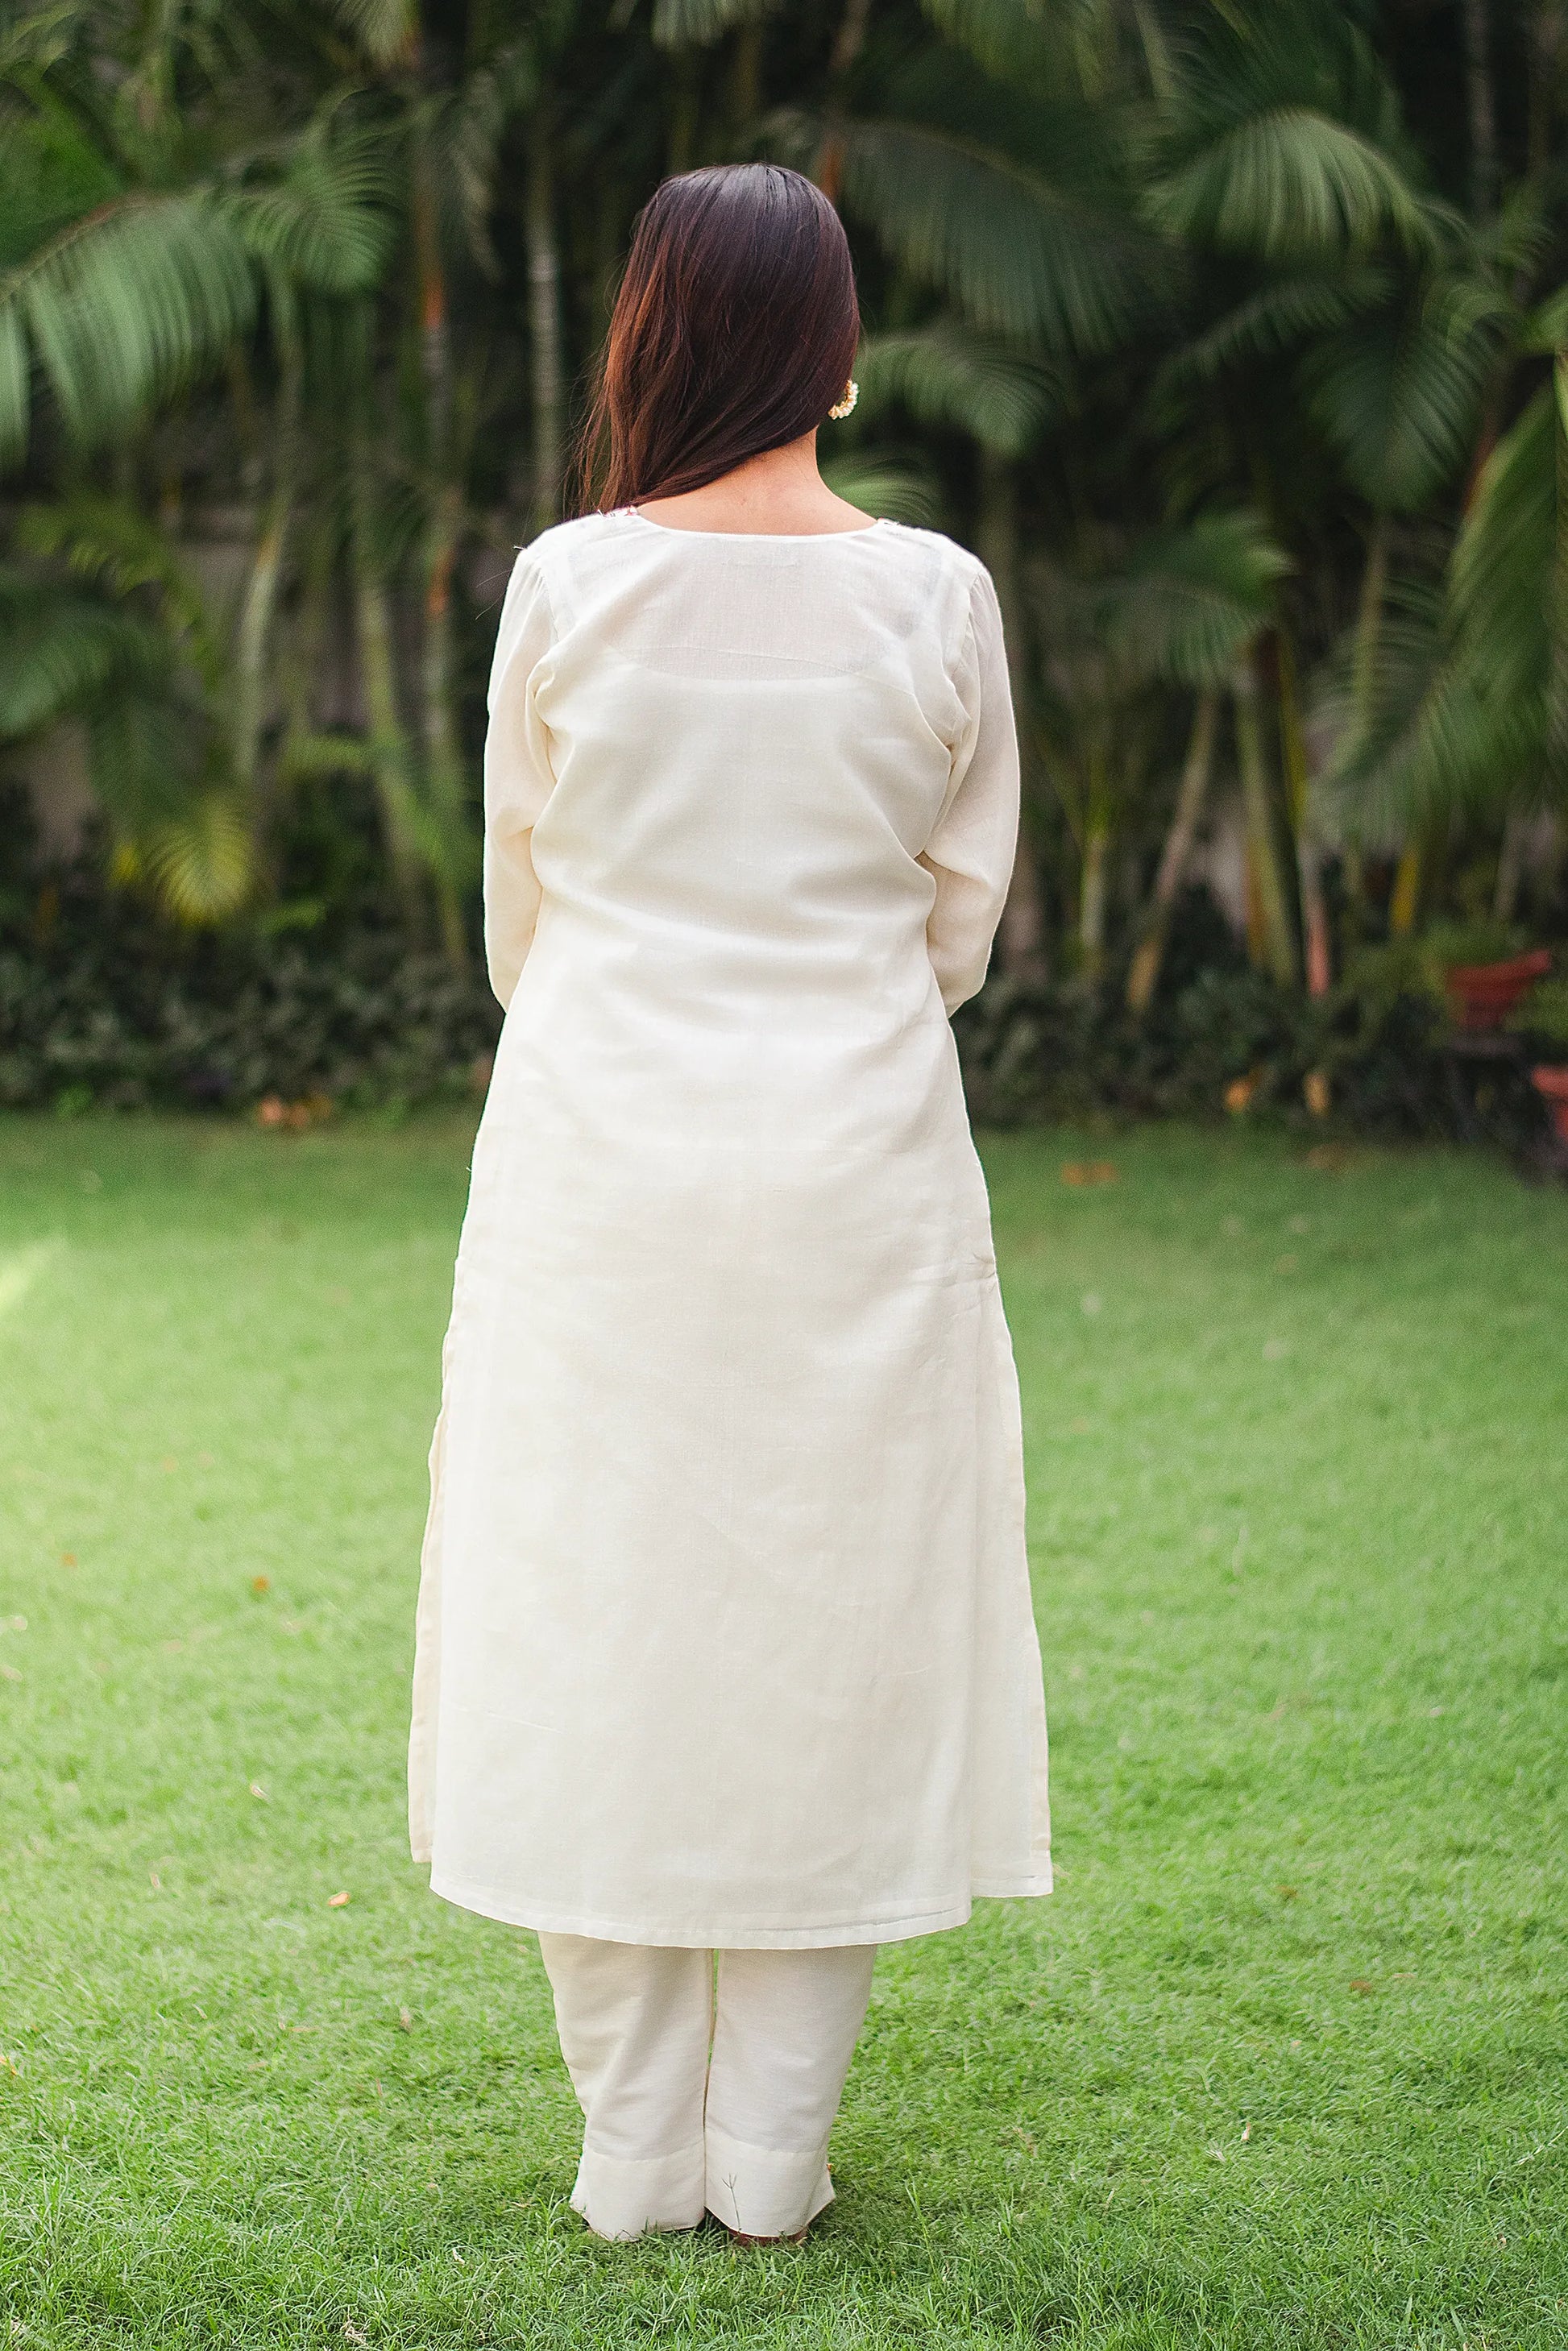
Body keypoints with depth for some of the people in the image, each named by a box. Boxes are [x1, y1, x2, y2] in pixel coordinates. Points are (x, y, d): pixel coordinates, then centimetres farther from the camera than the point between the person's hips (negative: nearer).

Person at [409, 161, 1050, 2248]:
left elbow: (520, 908, 5)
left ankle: (638, 2154, 16)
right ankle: (776, 2153, 16)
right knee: (830, 1634, 10)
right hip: (857, 1157, 1)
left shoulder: (568, 585, -5)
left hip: (602, 1154, 0)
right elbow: (962, 921, 4)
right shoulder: (934, 596, -4)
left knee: (601, 1624, 9)